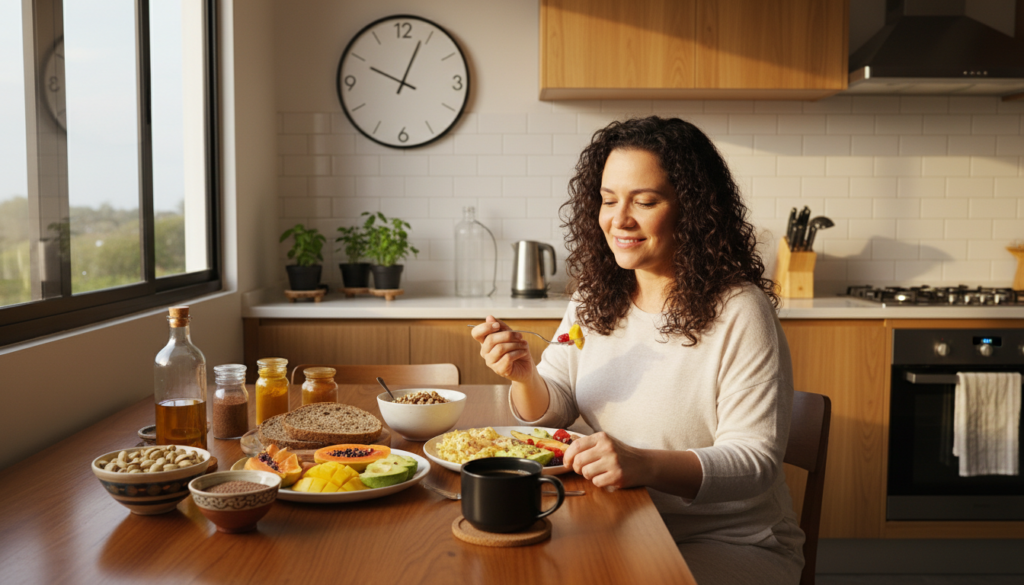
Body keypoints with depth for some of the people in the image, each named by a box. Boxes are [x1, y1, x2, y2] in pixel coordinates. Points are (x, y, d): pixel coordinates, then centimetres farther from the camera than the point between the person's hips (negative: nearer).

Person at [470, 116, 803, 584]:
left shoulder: (739, 313, -16)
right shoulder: (595, 300, 5)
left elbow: (755, 460, -21)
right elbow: (551, 412, 8)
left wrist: (645, 464, -37)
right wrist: (525, 377, -15)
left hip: (731, 546, -5)